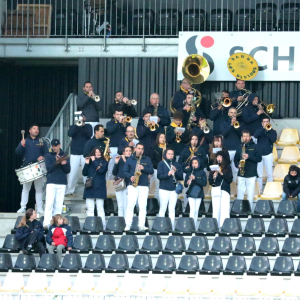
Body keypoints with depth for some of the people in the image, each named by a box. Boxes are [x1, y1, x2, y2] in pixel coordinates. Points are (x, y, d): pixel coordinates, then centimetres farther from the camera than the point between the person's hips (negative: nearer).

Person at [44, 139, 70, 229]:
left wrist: (64, 164, -12)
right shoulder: (48, 156, 8)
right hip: (51, 183, -2)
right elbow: (49, 168, -4)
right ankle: (46, 223, -16)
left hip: (62, 183, 2)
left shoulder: (65, 156, 12)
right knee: (49, 203, -11)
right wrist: (56, 162, -19)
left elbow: (68, 170, 7)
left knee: (59, 205, 0)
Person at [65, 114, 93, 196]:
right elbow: (70, 134, -9)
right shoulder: (73, 127, 12)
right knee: (73, 172, -5)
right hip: (75, 153, 0)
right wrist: (76, 125, -16)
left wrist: (83, 125, -16)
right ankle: (70, 191, 1)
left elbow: (89, 134, -8)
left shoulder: (88, 126, 11)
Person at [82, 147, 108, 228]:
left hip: (99, 188, -3)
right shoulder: (90, 162, 16)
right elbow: (84, 173, 7)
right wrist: (86, 164, -5)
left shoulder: (104, 162, 8)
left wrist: (94, 161, -5)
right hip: (90, 187, 3)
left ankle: (102, 226, -7)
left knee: (100, 208, -6)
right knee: (89, 209, -2)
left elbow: (101, 170, -12)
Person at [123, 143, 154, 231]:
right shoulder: (129, 160, 11)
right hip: (132, 185, -1)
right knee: (130, 205, -9)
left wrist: (143, 168, -11)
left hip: (144, 186, 1)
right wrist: (130, 177, -11)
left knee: (143, 206, -4)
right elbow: (125, 171, 8)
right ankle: (128, 225, -8)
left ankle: (141, 225, -1)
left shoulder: (147, 160, 13)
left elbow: (151, 171, 6)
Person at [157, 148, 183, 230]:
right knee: (162, 209, -2)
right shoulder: (161, 163, 5)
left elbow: (181, 177, 7)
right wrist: (168, 174, -22)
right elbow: (159, 176, -6)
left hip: (174, 189, 2)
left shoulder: (177, 165, 12)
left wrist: (176, 171, -10)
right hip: (164, 189, -2)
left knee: (172, 209, 3)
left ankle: (172, 227, 3)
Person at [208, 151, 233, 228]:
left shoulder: (227, 167, 8)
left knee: (225, 209, -10)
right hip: (215, 189, 2)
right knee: (216, 208, -5)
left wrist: (222, 173, -12)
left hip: (225, 190, -2)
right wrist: (214, 176, -11)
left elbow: (230, 180, -1)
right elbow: (210, 182, 10)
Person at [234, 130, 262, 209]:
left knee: (250, 194, -2)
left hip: (251, 175, -3)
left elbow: (259, 158, -4)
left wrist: (249, 157, -16)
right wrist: (238, 165, -3)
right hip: (241, 175, 3)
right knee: (240, 194, 3)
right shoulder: (240, 148, 12)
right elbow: (235, 159, 18)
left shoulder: (254, 147, 3)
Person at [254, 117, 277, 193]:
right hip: (259, 154, 1)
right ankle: (259, 190, 8)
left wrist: (268, 130, -15)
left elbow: (273, 140, -12)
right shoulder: (259, 130, 8)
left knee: (269, 174, -2)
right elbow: (255, 135, -13)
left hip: (268, 154, -1)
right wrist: (263, 128, -16)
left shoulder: (273, 131, 5)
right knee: (259, 174, 2)